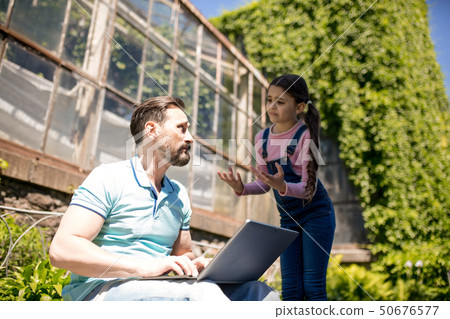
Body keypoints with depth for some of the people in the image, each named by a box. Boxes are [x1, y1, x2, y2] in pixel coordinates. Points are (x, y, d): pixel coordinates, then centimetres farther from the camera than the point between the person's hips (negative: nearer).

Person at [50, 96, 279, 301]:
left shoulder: (179, 195, 15)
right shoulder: (109, 177, -5)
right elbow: (62, 250, -15)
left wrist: (195, 265, -4)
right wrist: (144, 266, -24)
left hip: (159, 290, 6)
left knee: (260, 292, -14)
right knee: (203, 292, -33)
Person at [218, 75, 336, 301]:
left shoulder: (305, 136, -16)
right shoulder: (263, 138, 0)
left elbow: (309, 188, -20)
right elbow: (264, 185, 6)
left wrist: (282, 186, -39)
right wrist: (241, 189, -14)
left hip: (316, 214, -5)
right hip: (288, 219, 6)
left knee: (313, 287, 0)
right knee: (290, 290, 8)